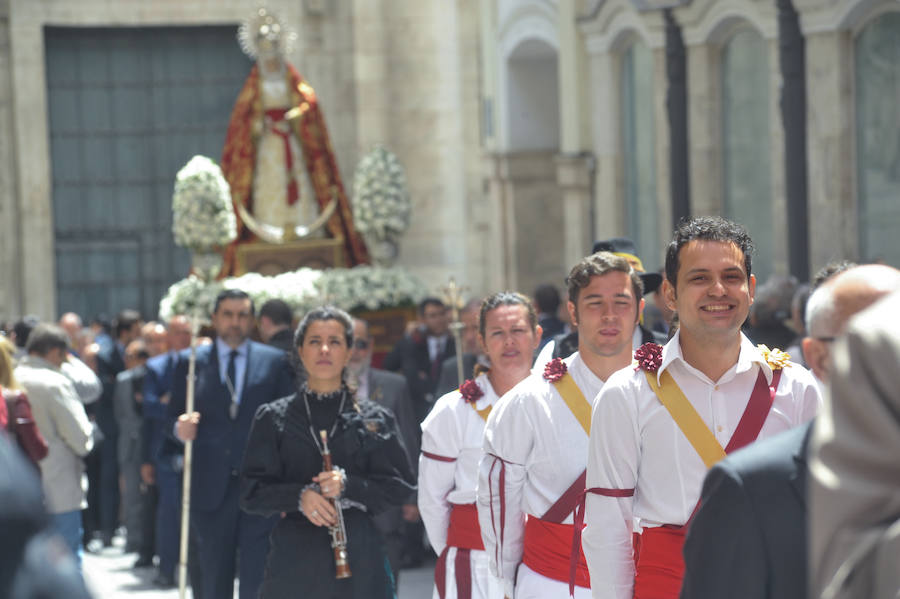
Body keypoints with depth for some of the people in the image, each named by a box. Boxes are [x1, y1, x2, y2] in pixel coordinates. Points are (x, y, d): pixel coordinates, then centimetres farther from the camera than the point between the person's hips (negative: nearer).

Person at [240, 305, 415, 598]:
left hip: (359, 560, 0)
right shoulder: (273, 419, 9)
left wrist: (348, 486, -12)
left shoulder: (374, 419, 9)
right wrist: (299, 496, -13)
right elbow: (252, 492, 5)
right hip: (294, 560, 0)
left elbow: (400, 486, 5)